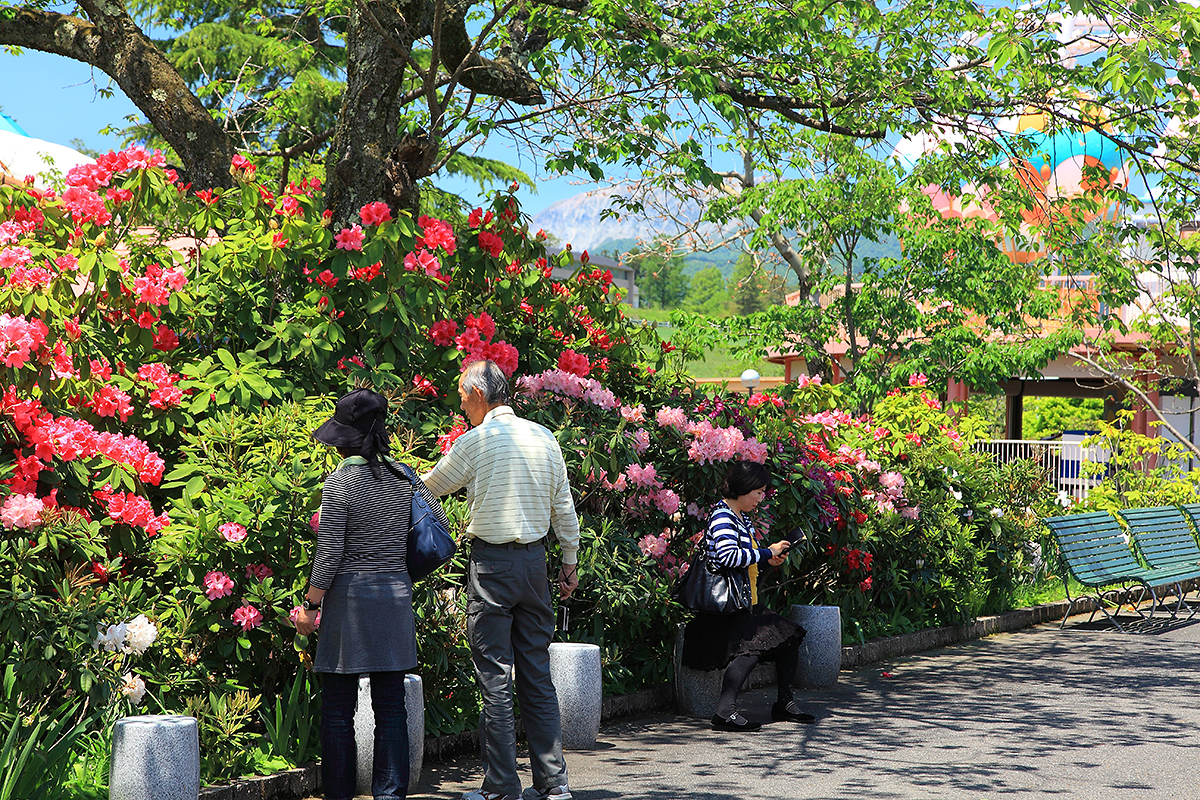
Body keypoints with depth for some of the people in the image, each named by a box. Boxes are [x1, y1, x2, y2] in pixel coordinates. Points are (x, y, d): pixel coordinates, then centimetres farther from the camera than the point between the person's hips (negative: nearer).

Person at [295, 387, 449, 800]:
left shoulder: (340, 482, -11)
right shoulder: (404, 475, 3)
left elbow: (329, 554, -12)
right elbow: (439, 522, 14)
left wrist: (310, 604, -3)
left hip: (350, 595, -4)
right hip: (396, 595, 5)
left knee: (338, 707, 5)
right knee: (391, 704, 8)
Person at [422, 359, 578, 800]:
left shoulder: (475, 441, -8)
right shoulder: (544, 437, 7)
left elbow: (431, 487, 6)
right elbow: (564, 507, 10)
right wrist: (569, 562, 19)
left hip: (492, 562, -5)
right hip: (534, 559, 5)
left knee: (495, 677, -2)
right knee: (537, 673, 11)